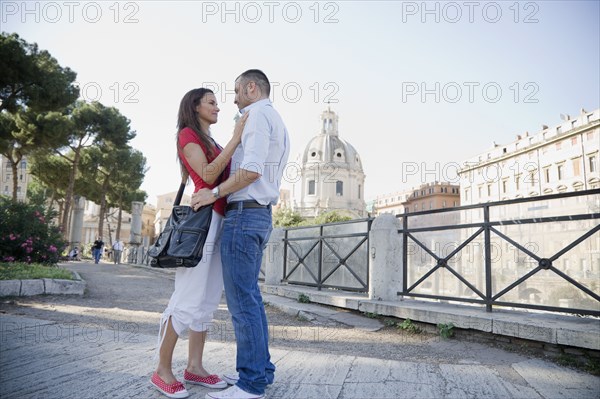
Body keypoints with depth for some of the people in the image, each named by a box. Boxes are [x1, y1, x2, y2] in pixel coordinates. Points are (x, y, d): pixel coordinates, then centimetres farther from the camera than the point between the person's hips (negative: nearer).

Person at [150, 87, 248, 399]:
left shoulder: (212, 143, 25)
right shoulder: (187, 134, 0)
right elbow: (207, 175, -14)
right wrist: (235, 138, -12)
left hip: (221, 221, 9)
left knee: (208, 300, 7)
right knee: (187, 300, -8)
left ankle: (194, 367, 14)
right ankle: (162, 371, 4)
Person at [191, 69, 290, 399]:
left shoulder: (257, 115, -7)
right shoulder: (277, 123, 24)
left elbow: (252, 170, -20)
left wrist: (215, 193, -13)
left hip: (244, 212, -10)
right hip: (261, 214, 10)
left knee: (242, 299, -8)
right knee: (250, 297, 13)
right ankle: (260, 369, 19)